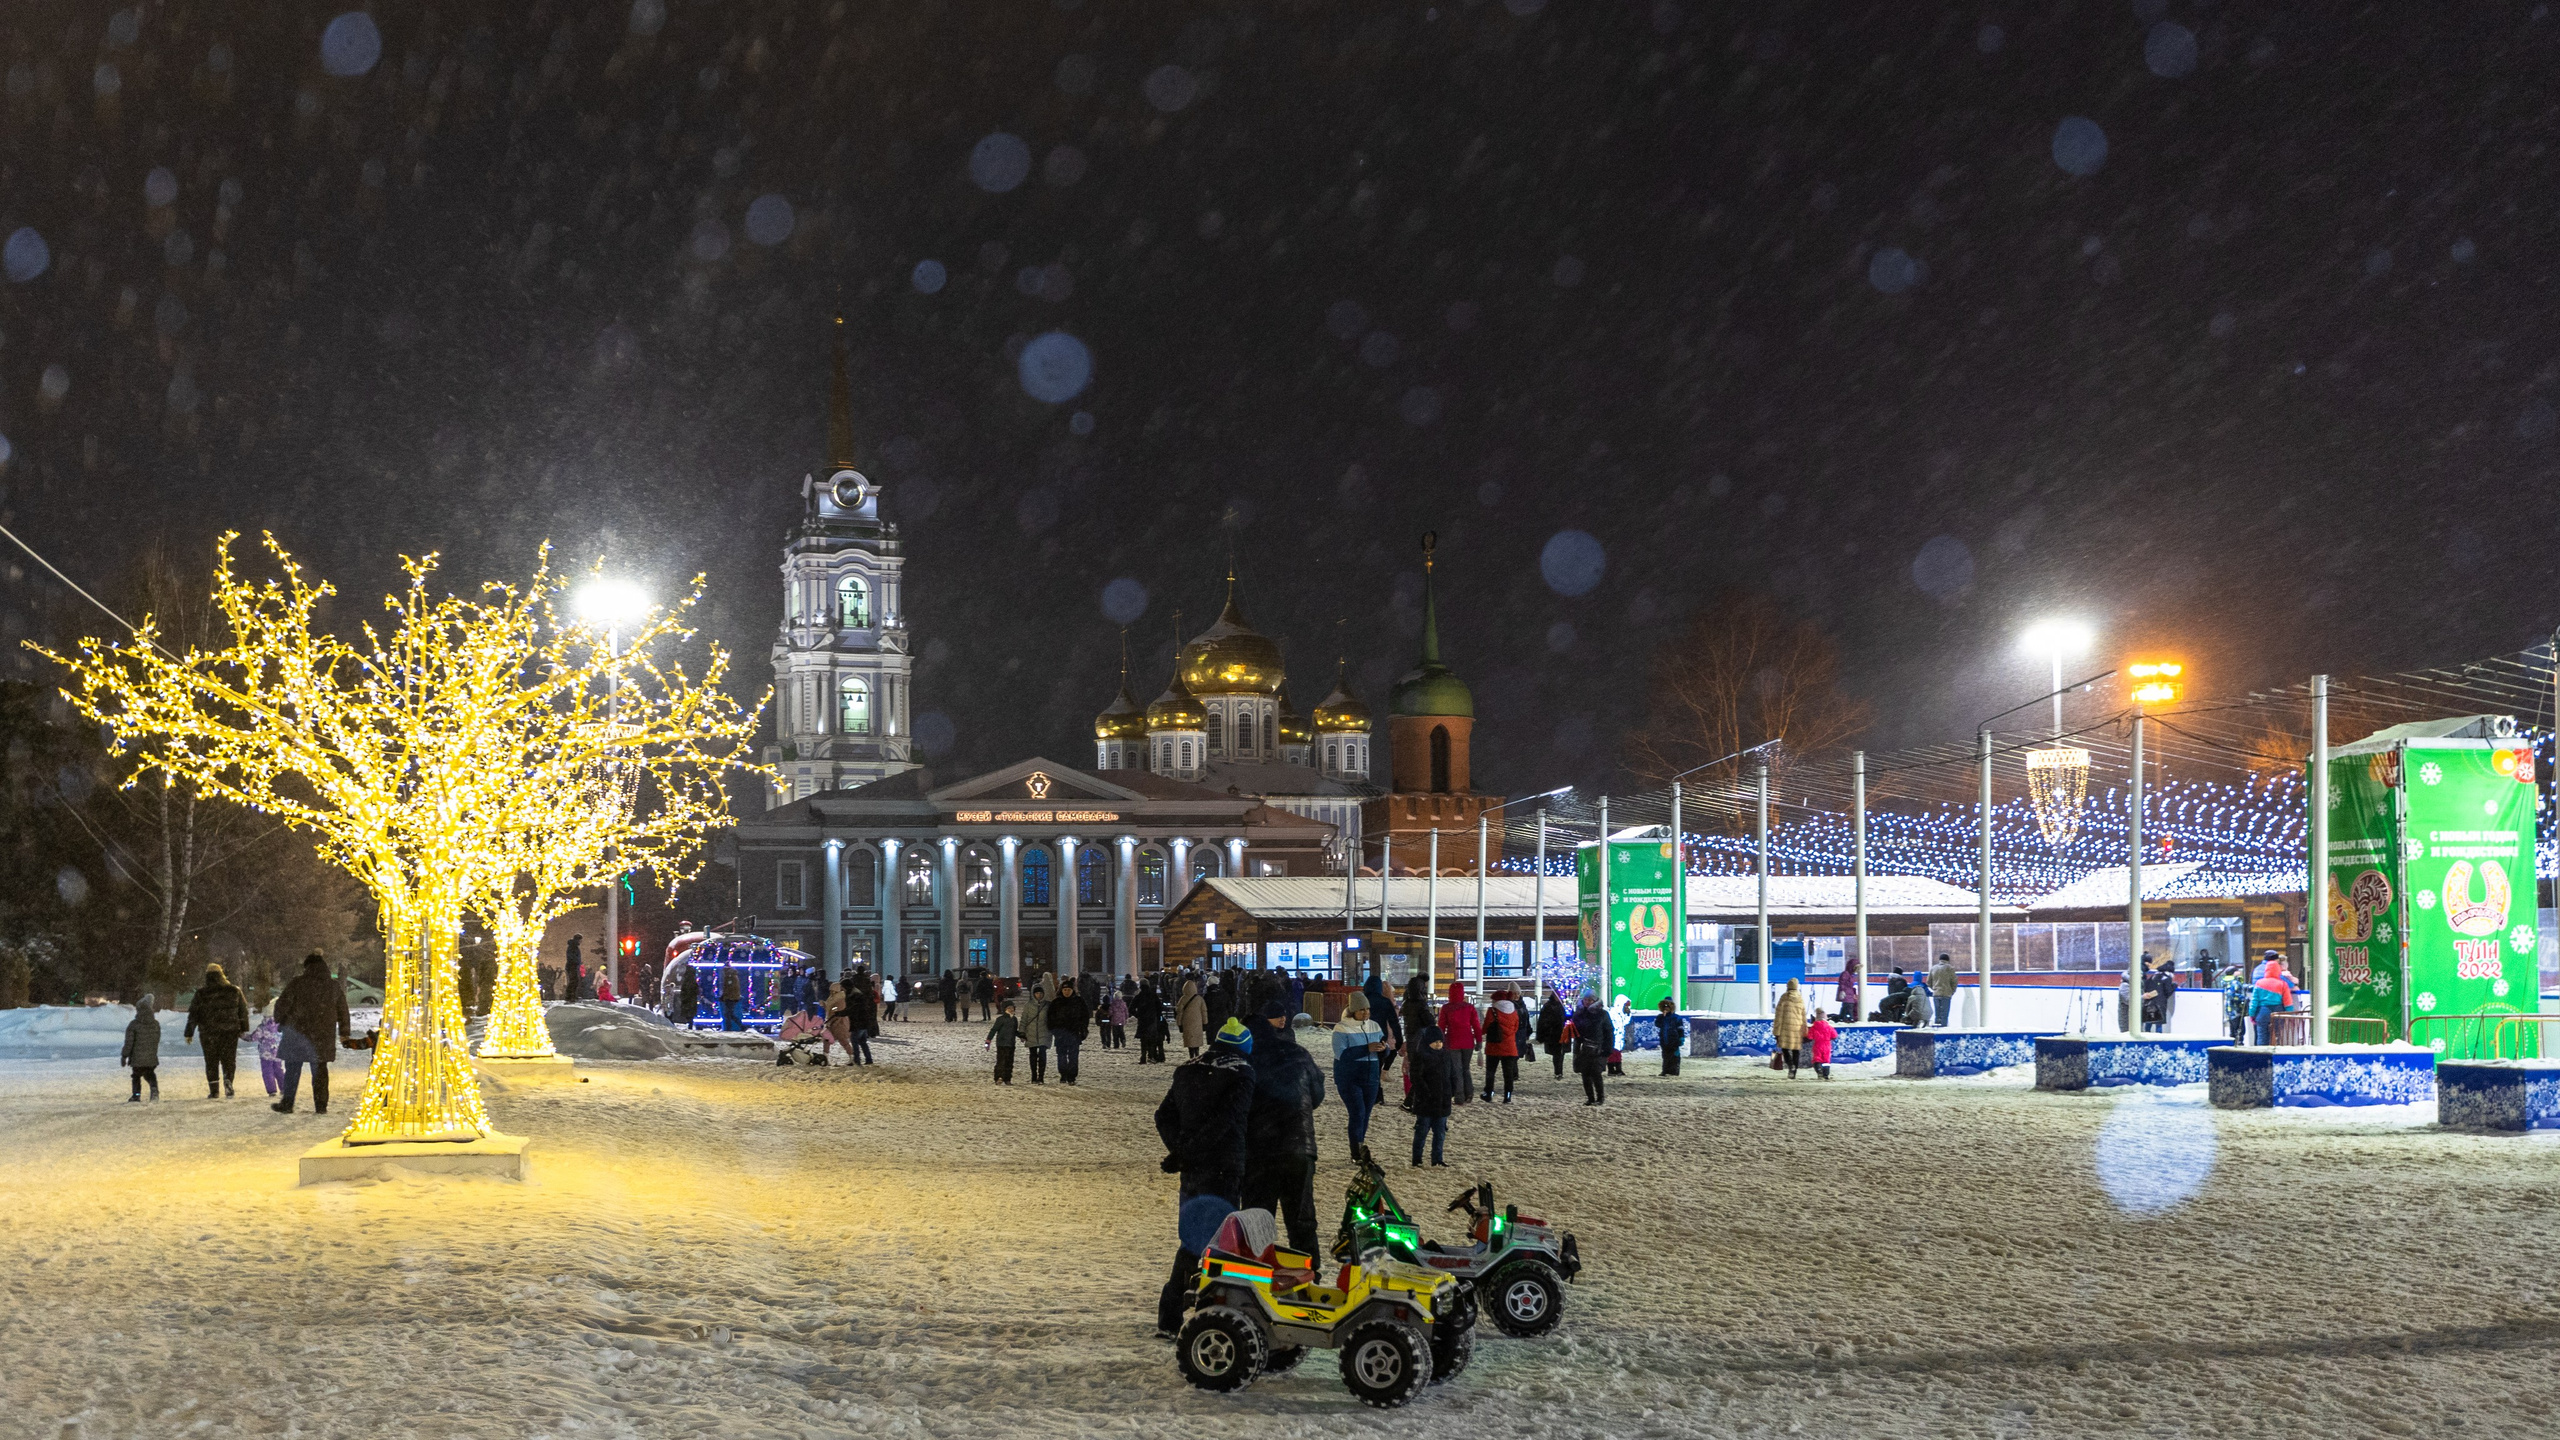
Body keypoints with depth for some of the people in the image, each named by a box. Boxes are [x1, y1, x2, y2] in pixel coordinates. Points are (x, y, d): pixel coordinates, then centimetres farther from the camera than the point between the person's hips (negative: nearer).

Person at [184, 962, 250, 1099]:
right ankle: (228, 1079, -18)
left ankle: (214, 1091, 7)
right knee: (229, 1059, 8)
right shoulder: (234, 991, 2)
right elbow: (243, 1010, 8)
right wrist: (244, 1028, 20)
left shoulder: (201, 993, -3)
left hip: (209, 1033, -1)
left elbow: (193, 1014, -1)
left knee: (211, 1062, 8)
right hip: (230, 1031, 1)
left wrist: (189, 1033, 6)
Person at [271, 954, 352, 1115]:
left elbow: (282, 1004, -7)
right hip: (323, 1035, 3)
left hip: (298, 1031, -3)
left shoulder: (297, 983, -7)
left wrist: (279, 1020, 12)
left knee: (292, 1069, 6)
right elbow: (342, 1010, 14)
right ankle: (321, 1106, 5)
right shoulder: (335, 986, 6)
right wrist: (344, 1032, 24)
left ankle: (287, 1104, 8)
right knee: (320, 1070, 8)